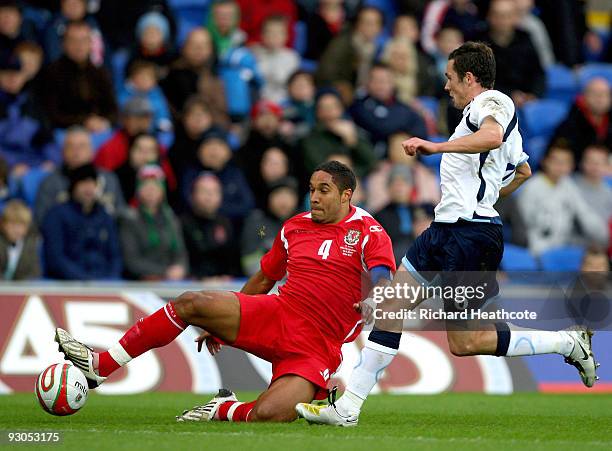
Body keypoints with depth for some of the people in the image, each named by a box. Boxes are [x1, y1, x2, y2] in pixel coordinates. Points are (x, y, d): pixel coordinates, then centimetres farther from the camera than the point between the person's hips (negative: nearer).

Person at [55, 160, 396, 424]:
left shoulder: (369, 233, -4)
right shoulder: (295, 226, 14)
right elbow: (263, 280, 26)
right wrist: (221, 323, 25)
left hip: (315, 350, -5)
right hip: (276, 314, 5)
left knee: (266, 416, -31)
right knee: (191, 303, -16)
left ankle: (224, 410, 5)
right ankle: (101, 365, -10)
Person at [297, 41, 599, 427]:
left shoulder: (493, 102, -8)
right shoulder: (495, 111, 24)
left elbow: (492, 136, -34)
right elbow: (524, 169, 41)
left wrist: (436, 146, -37)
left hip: (471, 235, -11)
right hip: (447, 229, 11)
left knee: (464, 342, -10)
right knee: (391, 308, 4)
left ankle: (567, 342, 2)